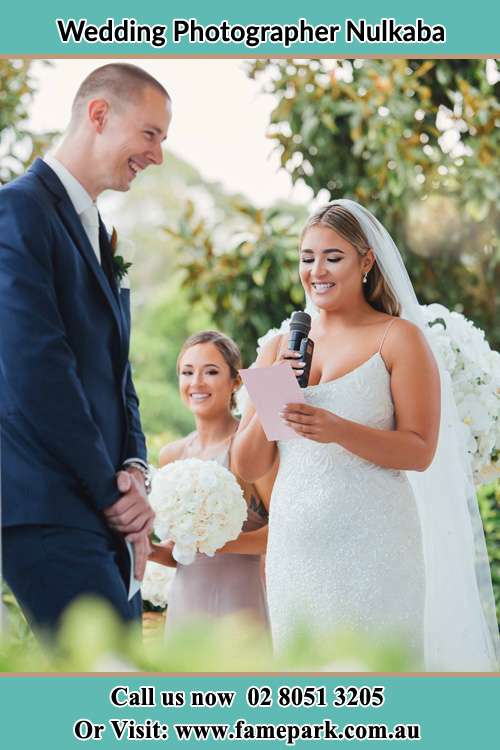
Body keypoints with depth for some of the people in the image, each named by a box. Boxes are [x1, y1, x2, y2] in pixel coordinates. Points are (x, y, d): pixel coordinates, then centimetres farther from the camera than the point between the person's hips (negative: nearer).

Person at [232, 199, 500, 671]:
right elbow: (247, 467, 9)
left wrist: (339, 431, -21)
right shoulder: (279, 349, 11)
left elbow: (421, 451, -8)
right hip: (295, 546, 4)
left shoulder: (398, 338, 0)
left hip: (370, 543, -4)